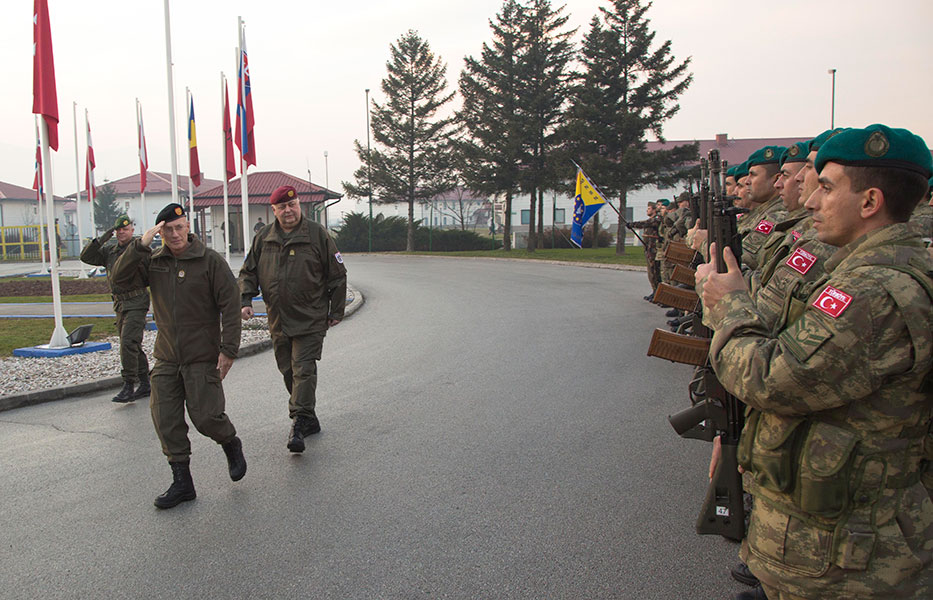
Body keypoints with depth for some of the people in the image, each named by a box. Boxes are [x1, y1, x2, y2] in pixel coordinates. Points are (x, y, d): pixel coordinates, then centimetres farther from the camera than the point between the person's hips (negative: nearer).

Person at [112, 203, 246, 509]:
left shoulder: (210, 261, -7)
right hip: (166, 358, 5)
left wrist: (228, 349, -14)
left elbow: (230, 306, -9)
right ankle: (182, 481, 16)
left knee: (205, 416, -6)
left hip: (202, 357, -5)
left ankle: (231, 444, 27)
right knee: (165, 420, 3)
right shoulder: (153, 261, 7)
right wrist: (140, 244, -16)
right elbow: (119, 276, -6)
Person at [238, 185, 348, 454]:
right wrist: (245, 301, -2)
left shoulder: (317, 235, -4)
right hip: (277, 321, 5)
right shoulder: (263, 238, 7)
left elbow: (337, 275, 0)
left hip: (310, 320, -5)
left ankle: (299, 423, -9)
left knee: (304, 370, -11)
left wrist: (336, 312, 1)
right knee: (288, 371, 11)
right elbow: (248, 273, 15)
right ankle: (309, 419, 24)